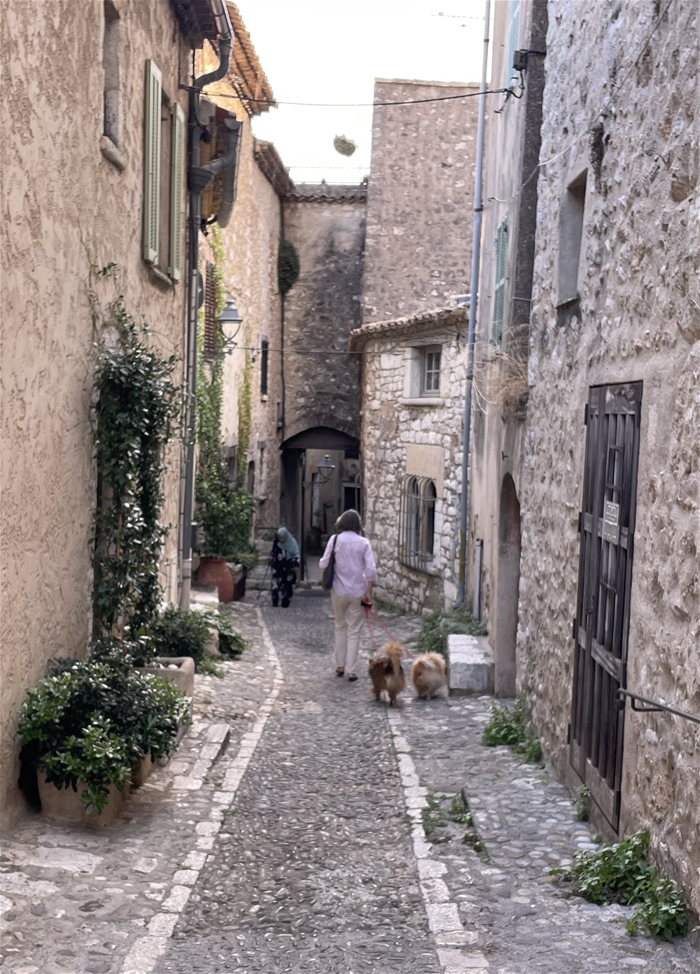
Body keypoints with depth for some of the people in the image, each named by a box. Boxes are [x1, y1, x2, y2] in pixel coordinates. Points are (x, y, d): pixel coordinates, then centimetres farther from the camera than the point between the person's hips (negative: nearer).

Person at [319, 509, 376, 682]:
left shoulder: (335, 539, -5)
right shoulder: (363, 543, -5)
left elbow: (323, 564, -4)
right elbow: (371, 570, -9)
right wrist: (368, 593, 0)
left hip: (339, 590, 1)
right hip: (358, 592, -1)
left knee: (340, 626, 19)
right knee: (354, 632, 6)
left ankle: (340, 665, 22)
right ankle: (350, 670, 5)